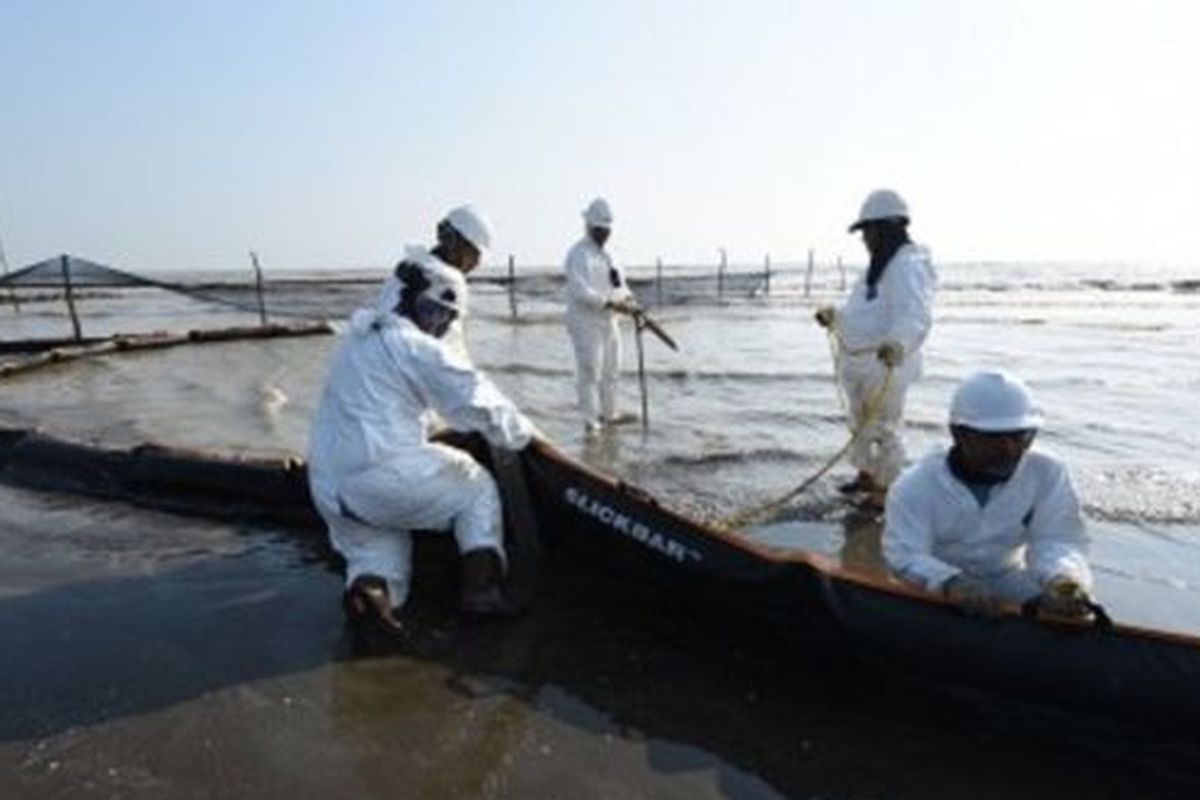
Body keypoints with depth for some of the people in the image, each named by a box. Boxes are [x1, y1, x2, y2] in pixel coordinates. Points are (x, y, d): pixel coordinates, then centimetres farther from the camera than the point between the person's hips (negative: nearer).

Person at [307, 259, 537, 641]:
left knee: (374, 545, 27)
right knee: (477, 488, 13)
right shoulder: (419, 349, -5)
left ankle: (367, 584, -7)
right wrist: (522, 434, 9)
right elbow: (479, 402, -6)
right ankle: (481, 585, -2)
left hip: (327, 488, 7)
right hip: (384, 476, -7)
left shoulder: (356, 338, 20)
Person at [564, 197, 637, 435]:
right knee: (590, 371, -9)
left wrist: (628, 299, -7)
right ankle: (590, 422, -4)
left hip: (608, 321, 9)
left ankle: (608, 415, 28)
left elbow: (620, 283, 15)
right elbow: (580, 291, -22)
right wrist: (612, 303, -27)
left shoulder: (606, 255, 17)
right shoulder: (578, 254, -11)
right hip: (586, 322, -9)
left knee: (611, 370, 15)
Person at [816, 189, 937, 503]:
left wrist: (898, 343, -49)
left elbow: (915, 316, -33)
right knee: (860, 422, 21)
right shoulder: (879, 266, 15)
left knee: (883, 428, -2)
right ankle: (867, 475, 37)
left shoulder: (908, 266, -18)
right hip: (860, 362, 10)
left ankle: (886, 488, 12)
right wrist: (835, 316, 29)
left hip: (886, 365, -10)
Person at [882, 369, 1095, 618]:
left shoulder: (1048, 474, -10)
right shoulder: (915, 486, -19)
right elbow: (905, 555, -27)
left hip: (1008, 582, 3)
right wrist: (951, 583, -48)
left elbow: (1056, 540, -18)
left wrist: (1063, 579, -42)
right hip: (936, 590, -2)